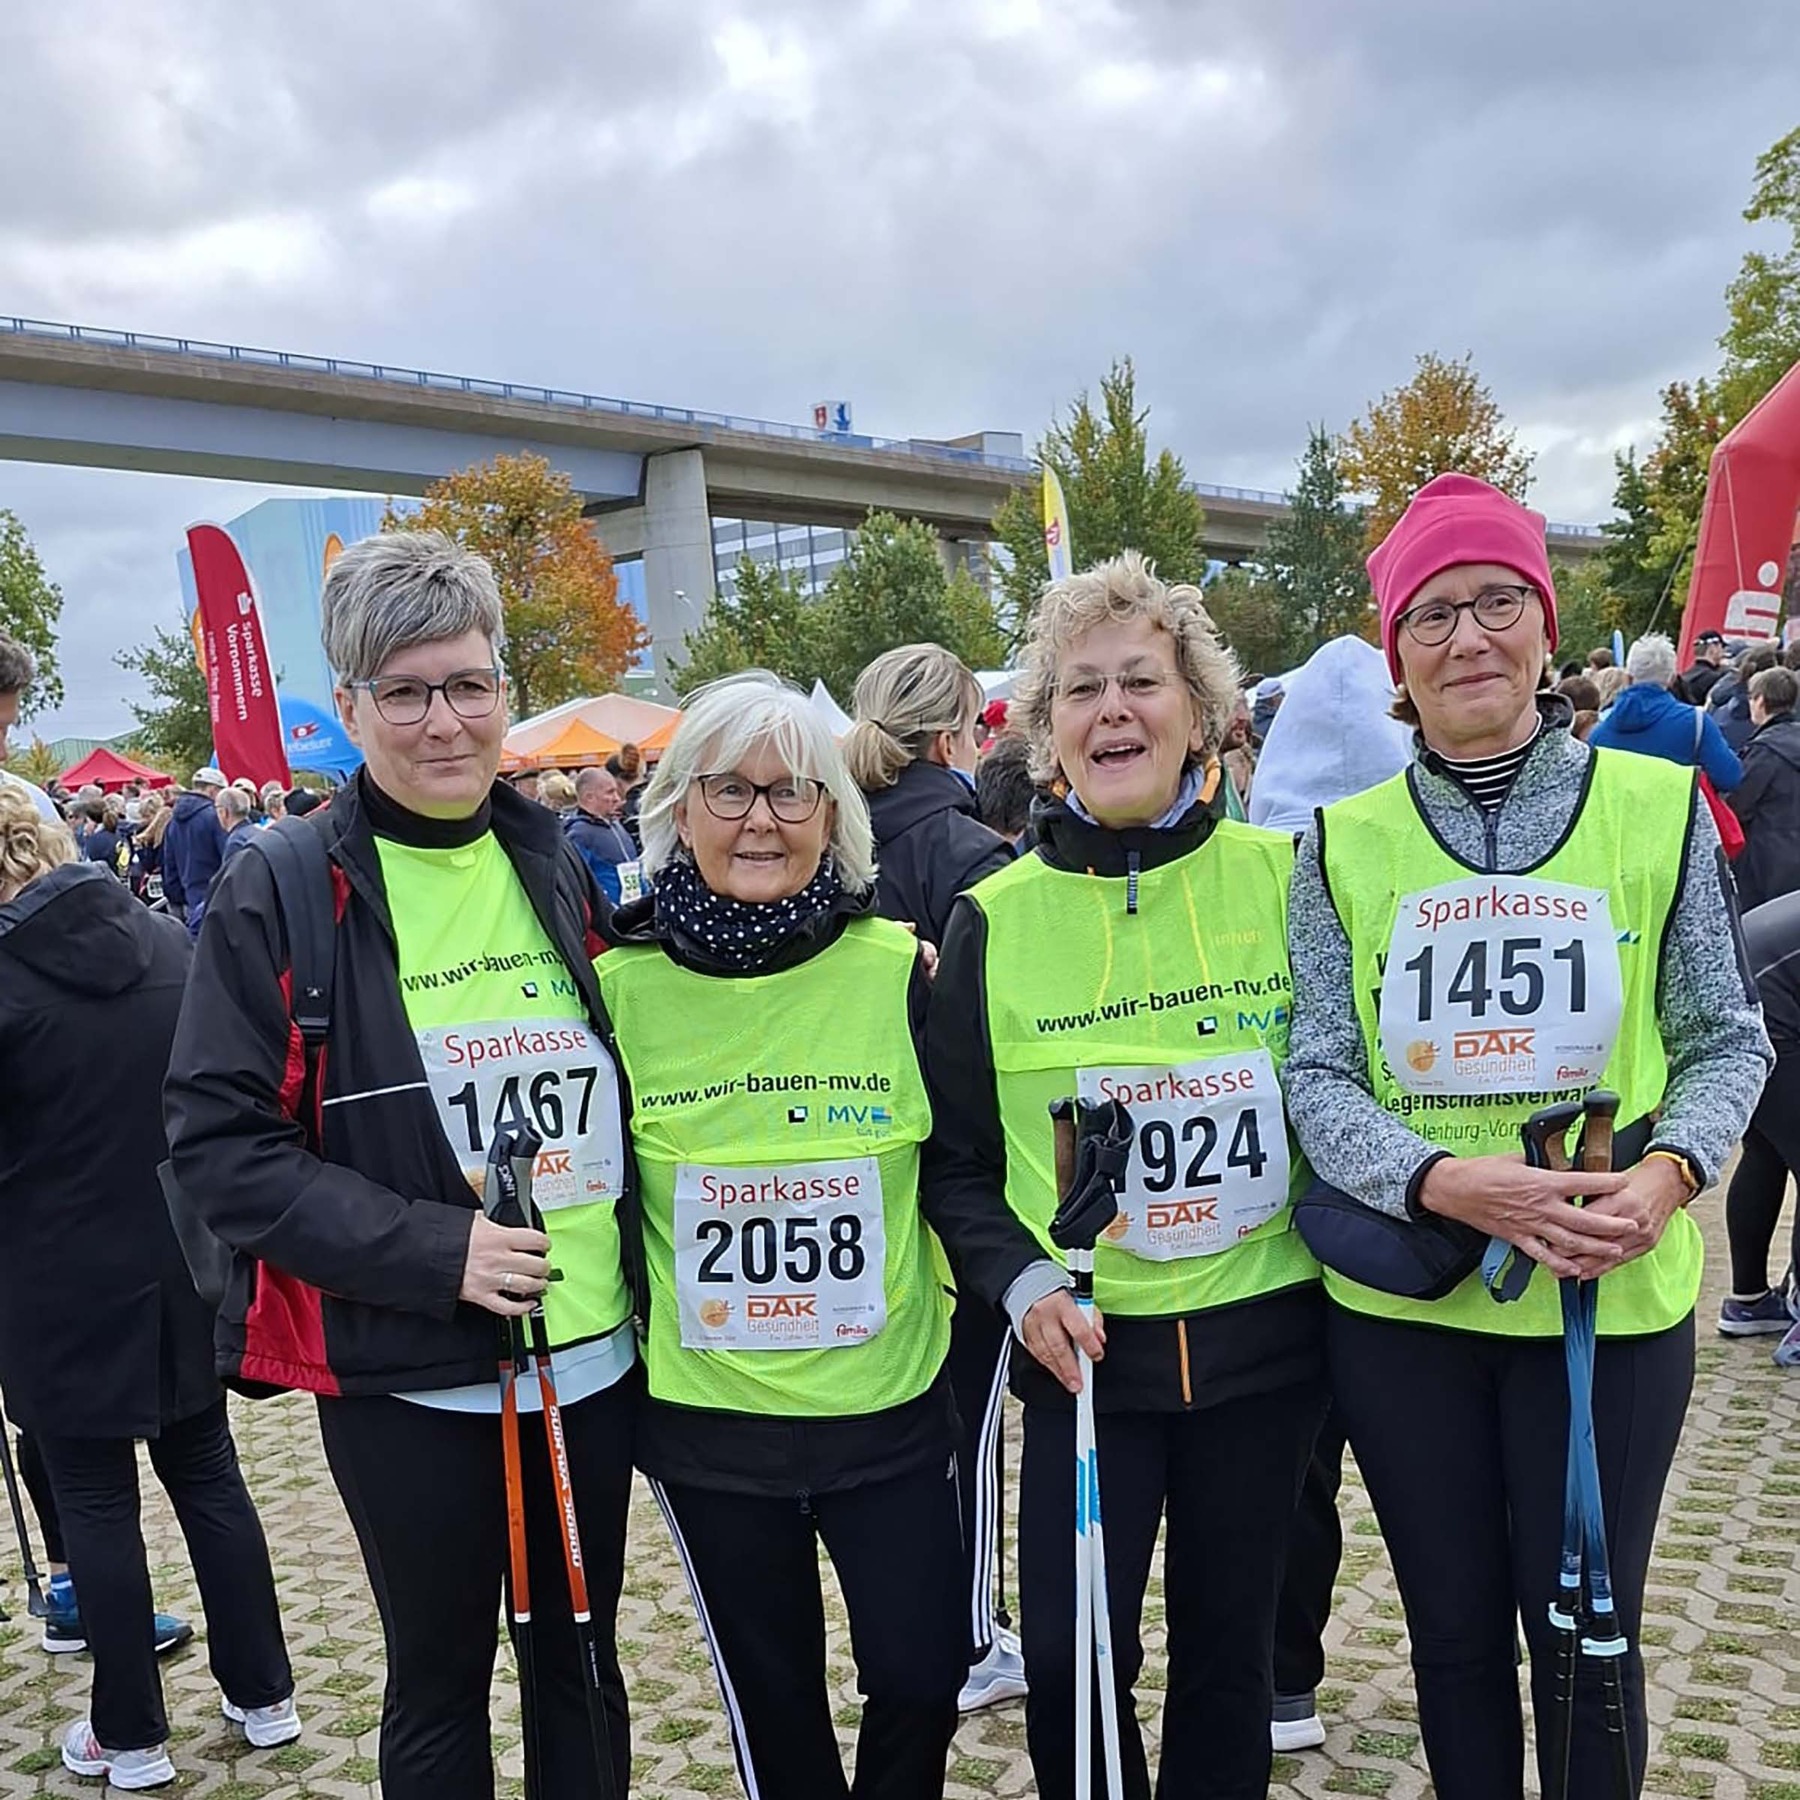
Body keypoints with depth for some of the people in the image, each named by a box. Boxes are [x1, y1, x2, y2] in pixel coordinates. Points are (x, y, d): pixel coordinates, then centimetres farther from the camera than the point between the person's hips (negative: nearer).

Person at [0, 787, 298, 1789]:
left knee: (97, 1503, 9)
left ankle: (131, 1737, 22)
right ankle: (265, 1697, 27)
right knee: (208, 1477, 17)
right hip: (181, 1268, 5)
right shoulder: (172, 944, -2)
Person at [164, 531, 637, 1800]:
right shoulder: (280, 897, -9)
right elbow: (219, 1143, -12)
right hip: (407, 1378, -3)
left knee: (583, 1670, 19)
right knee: (440, 1691, 14)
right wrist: (432, 1246, -21)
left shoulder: (560, 868, 4)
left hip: (595, 1355, 4)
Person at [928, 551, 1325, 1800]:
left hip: (1264, 1334, 1)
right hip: (1083, 1351, 0)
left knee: (1228, 1648, 15)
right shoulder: (993, 919, -3)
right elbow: (956, 1158, 4)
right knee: (1069, 1659, 1)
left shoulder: (1285, 878, -4)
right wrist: (1018, 1283, -10)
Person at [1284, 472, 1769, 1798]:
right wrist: (1443, 1180, -22)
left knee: (1586, 1634, 12)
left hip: (1614, 1298, -1)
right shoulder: (1344, 842, -1)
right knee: (1453, 1628, 17)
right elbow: (1317, 1077, -4)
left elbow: (1726, 1038, 3)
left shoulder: (1657, 807, -3)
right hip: (1402, 1305, 1)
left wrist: (1670, 1169, -17)